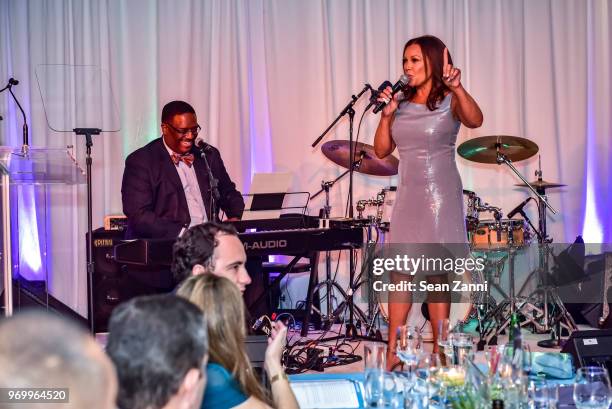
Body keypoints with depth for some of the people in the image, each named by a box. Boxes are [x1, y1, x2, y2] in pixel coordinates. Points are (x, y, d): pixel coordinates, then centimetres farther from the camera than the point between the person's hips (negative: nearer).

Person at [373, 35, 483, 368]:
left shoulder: (449, 101, -5)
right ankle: (392, 353, 4)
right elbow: (381, 150, 8)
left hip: (441, 195, -5)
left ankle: (440, 352, 5)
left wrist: (457, 88, -42)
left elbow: (475, 120, -27)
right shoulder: (401, 102, 10)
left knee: (437, 274, -2)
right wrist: (386, 114, -6)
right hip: (408, 194, 5)